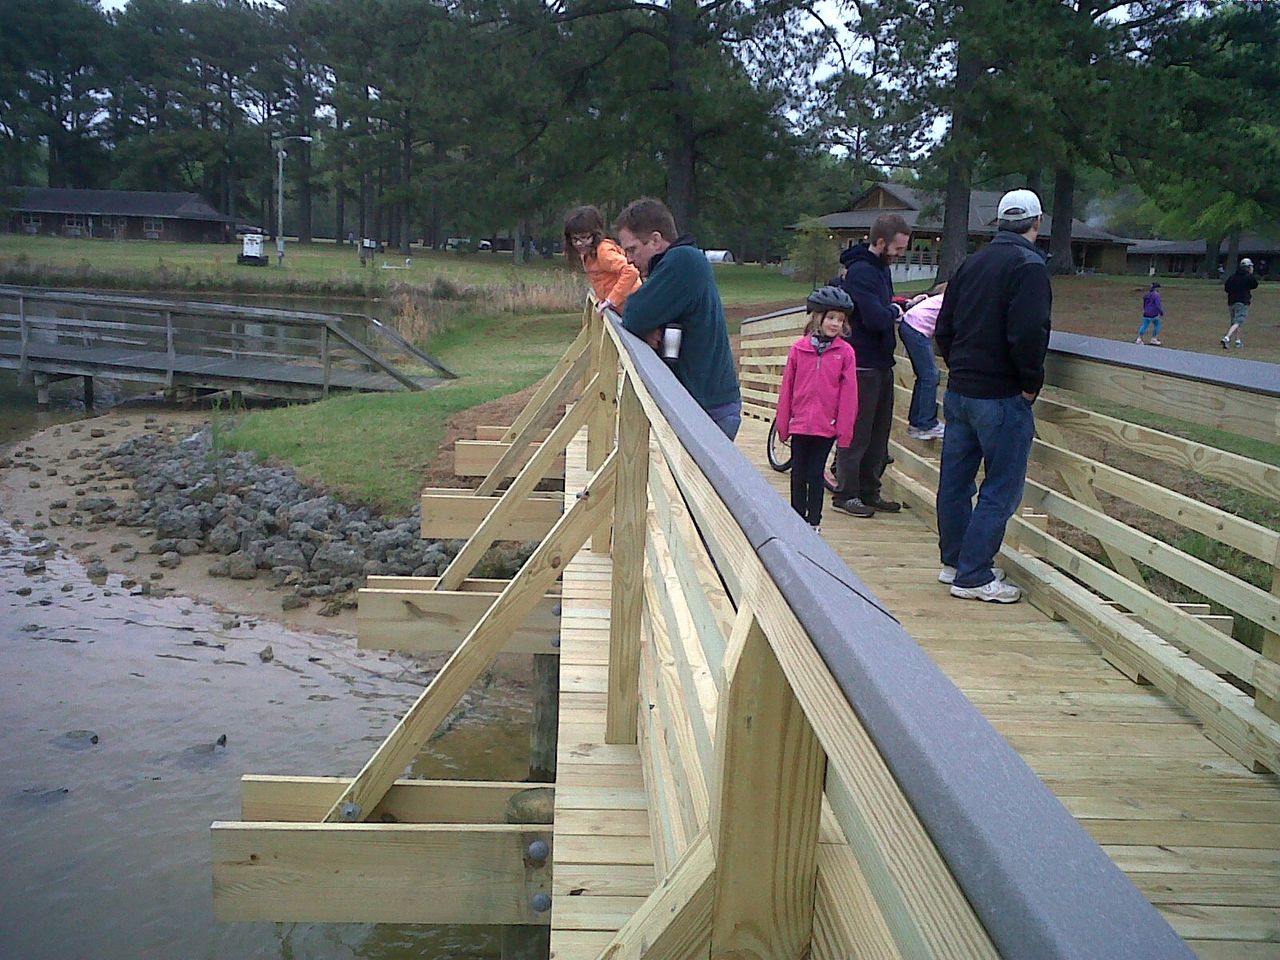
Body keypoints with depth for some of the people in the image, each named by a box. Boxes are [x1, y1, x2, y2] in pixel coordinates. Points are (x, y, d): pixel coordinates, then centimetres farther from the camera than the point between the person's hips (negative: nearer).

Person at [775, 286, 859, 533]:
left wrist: (844, 430, -5)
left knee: (815, 475, 6)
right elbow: (786, 389, 3)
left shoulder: (845, 352, -5)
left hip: (827, 427, -2)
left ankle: (813, 522, 20)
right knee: (798, 474, 11)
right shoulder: (798, 349, -2)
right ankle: (797, 520, 24)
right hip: (799, 425, 2)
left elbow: (849, 393, -4)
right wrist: (783, 425, 4)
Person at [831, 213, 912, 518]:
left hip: (881, 364, 10)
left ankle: (869, 492, 24)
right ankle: (845, 493, 9)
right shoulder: (861, 271, -19)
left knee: (879, 432, 14)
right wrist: (895, 312, -8)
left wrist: (901, 306, 3)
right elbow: (875, 318, -27)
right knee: (857, 432, -1)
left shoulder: (880, 268, 13)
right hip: (864, 364, -10)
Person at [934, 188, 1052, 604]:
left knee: (955, 479, 14)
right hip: (1002, 397, -8)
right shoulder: (1028, 265, -13)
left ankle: (954, 561, 27)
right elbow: (1027, 335, -23)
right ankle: (974, 576, 3)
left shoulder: (972, 263, 10)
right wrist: (1032, 382, -10)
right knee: (1001, 488, 1)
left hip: (958, 392, 8)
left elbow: (943, 328, 13)